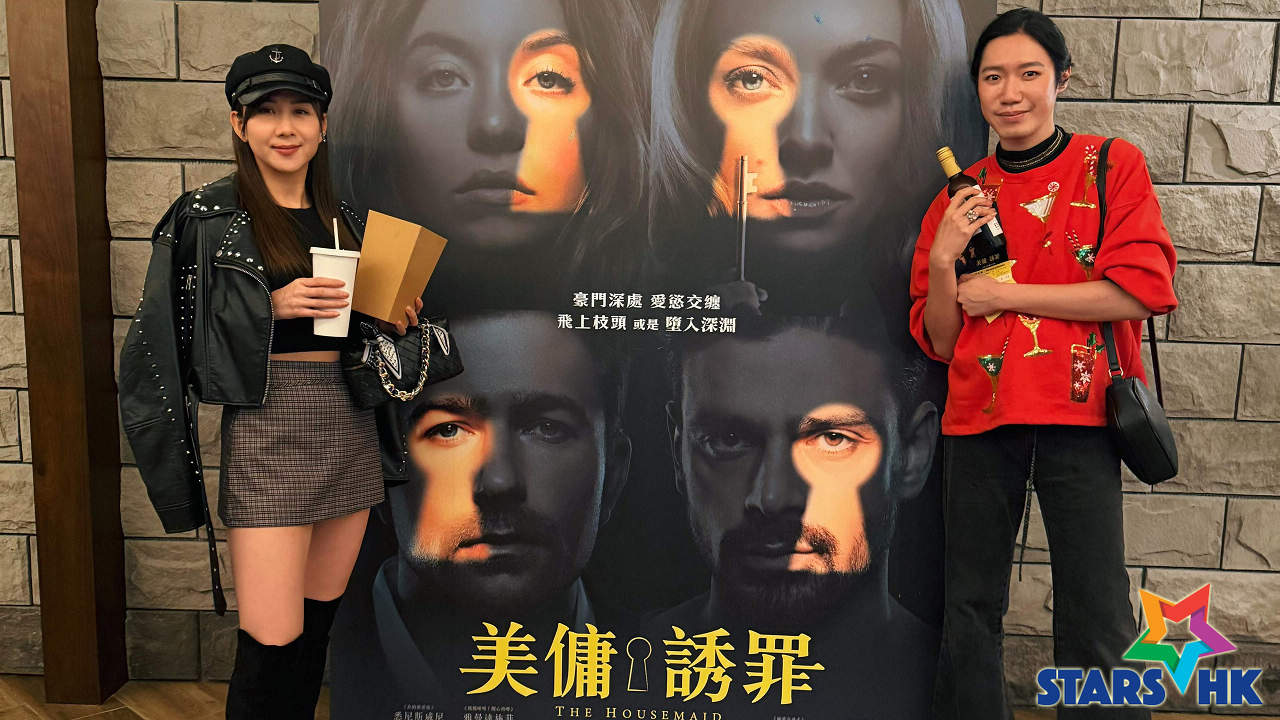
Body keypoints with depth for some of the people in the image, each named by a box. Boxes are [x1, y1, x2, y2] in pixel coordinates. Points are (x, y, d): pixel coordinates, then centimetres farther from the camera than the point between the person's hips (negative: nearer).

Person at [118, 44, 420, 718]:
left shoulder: (343, 219, 13)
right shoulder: (208, 217, -2)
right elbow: (170, 335, -6)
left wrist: (394, 322, 2)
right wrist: (272, 304, -16)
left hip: (348, 424, 5)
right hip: (266, 427, -5)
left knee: (318, 620, 13)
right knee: (272, 641, -6)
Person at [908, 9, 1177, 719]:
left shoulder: (1112, 165, 4)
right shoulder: (959, 196, 10)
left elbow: (1141, 288, -10)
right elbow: (939, 341, 9)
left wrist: (1002, 293, -9)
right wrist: (943, 260, -8)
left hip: (1078, 417, -2)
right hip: (978, 419, 3)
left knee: (1096, 621, -1)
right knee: (970, 607, 9)